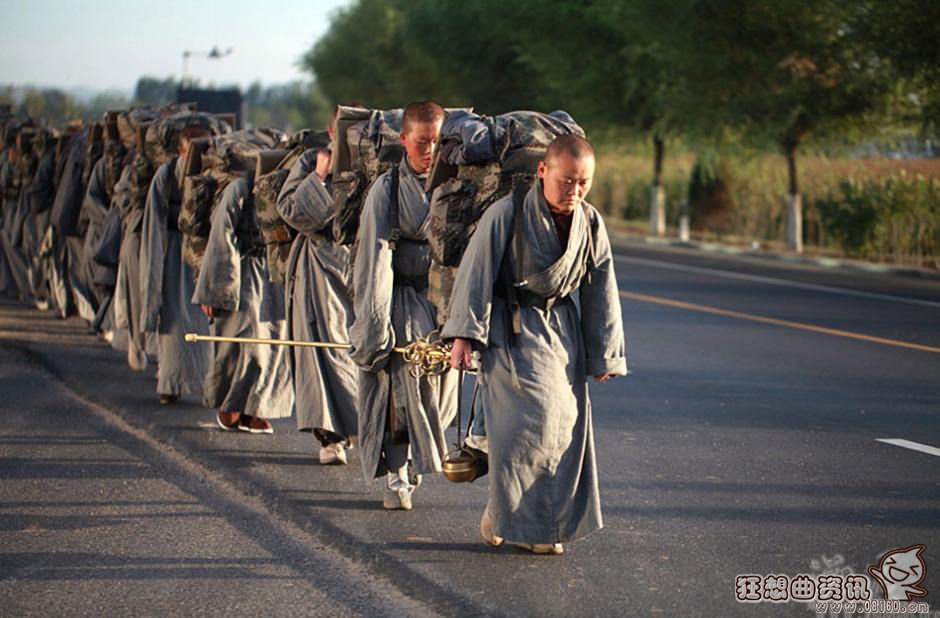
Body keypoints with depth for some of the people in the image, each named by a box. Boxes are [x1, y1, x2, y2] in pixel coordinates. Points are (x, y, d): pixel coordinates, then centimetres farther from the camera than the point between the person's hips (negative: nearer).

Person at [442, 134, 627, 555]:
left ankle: (549, 525, 12)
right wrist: (464, 334, -10)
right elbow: (476, 273, -9)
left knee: (565, 423, 1)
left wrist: (603, 353, 11)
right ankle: (503, 512, 1)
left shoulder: (591, 224, 1)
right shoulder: (506, 214, -14)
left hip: (563, 333, 5)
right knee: (528, 419, -16)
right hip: (512, 331, -5)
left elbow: (601, 292, 9)